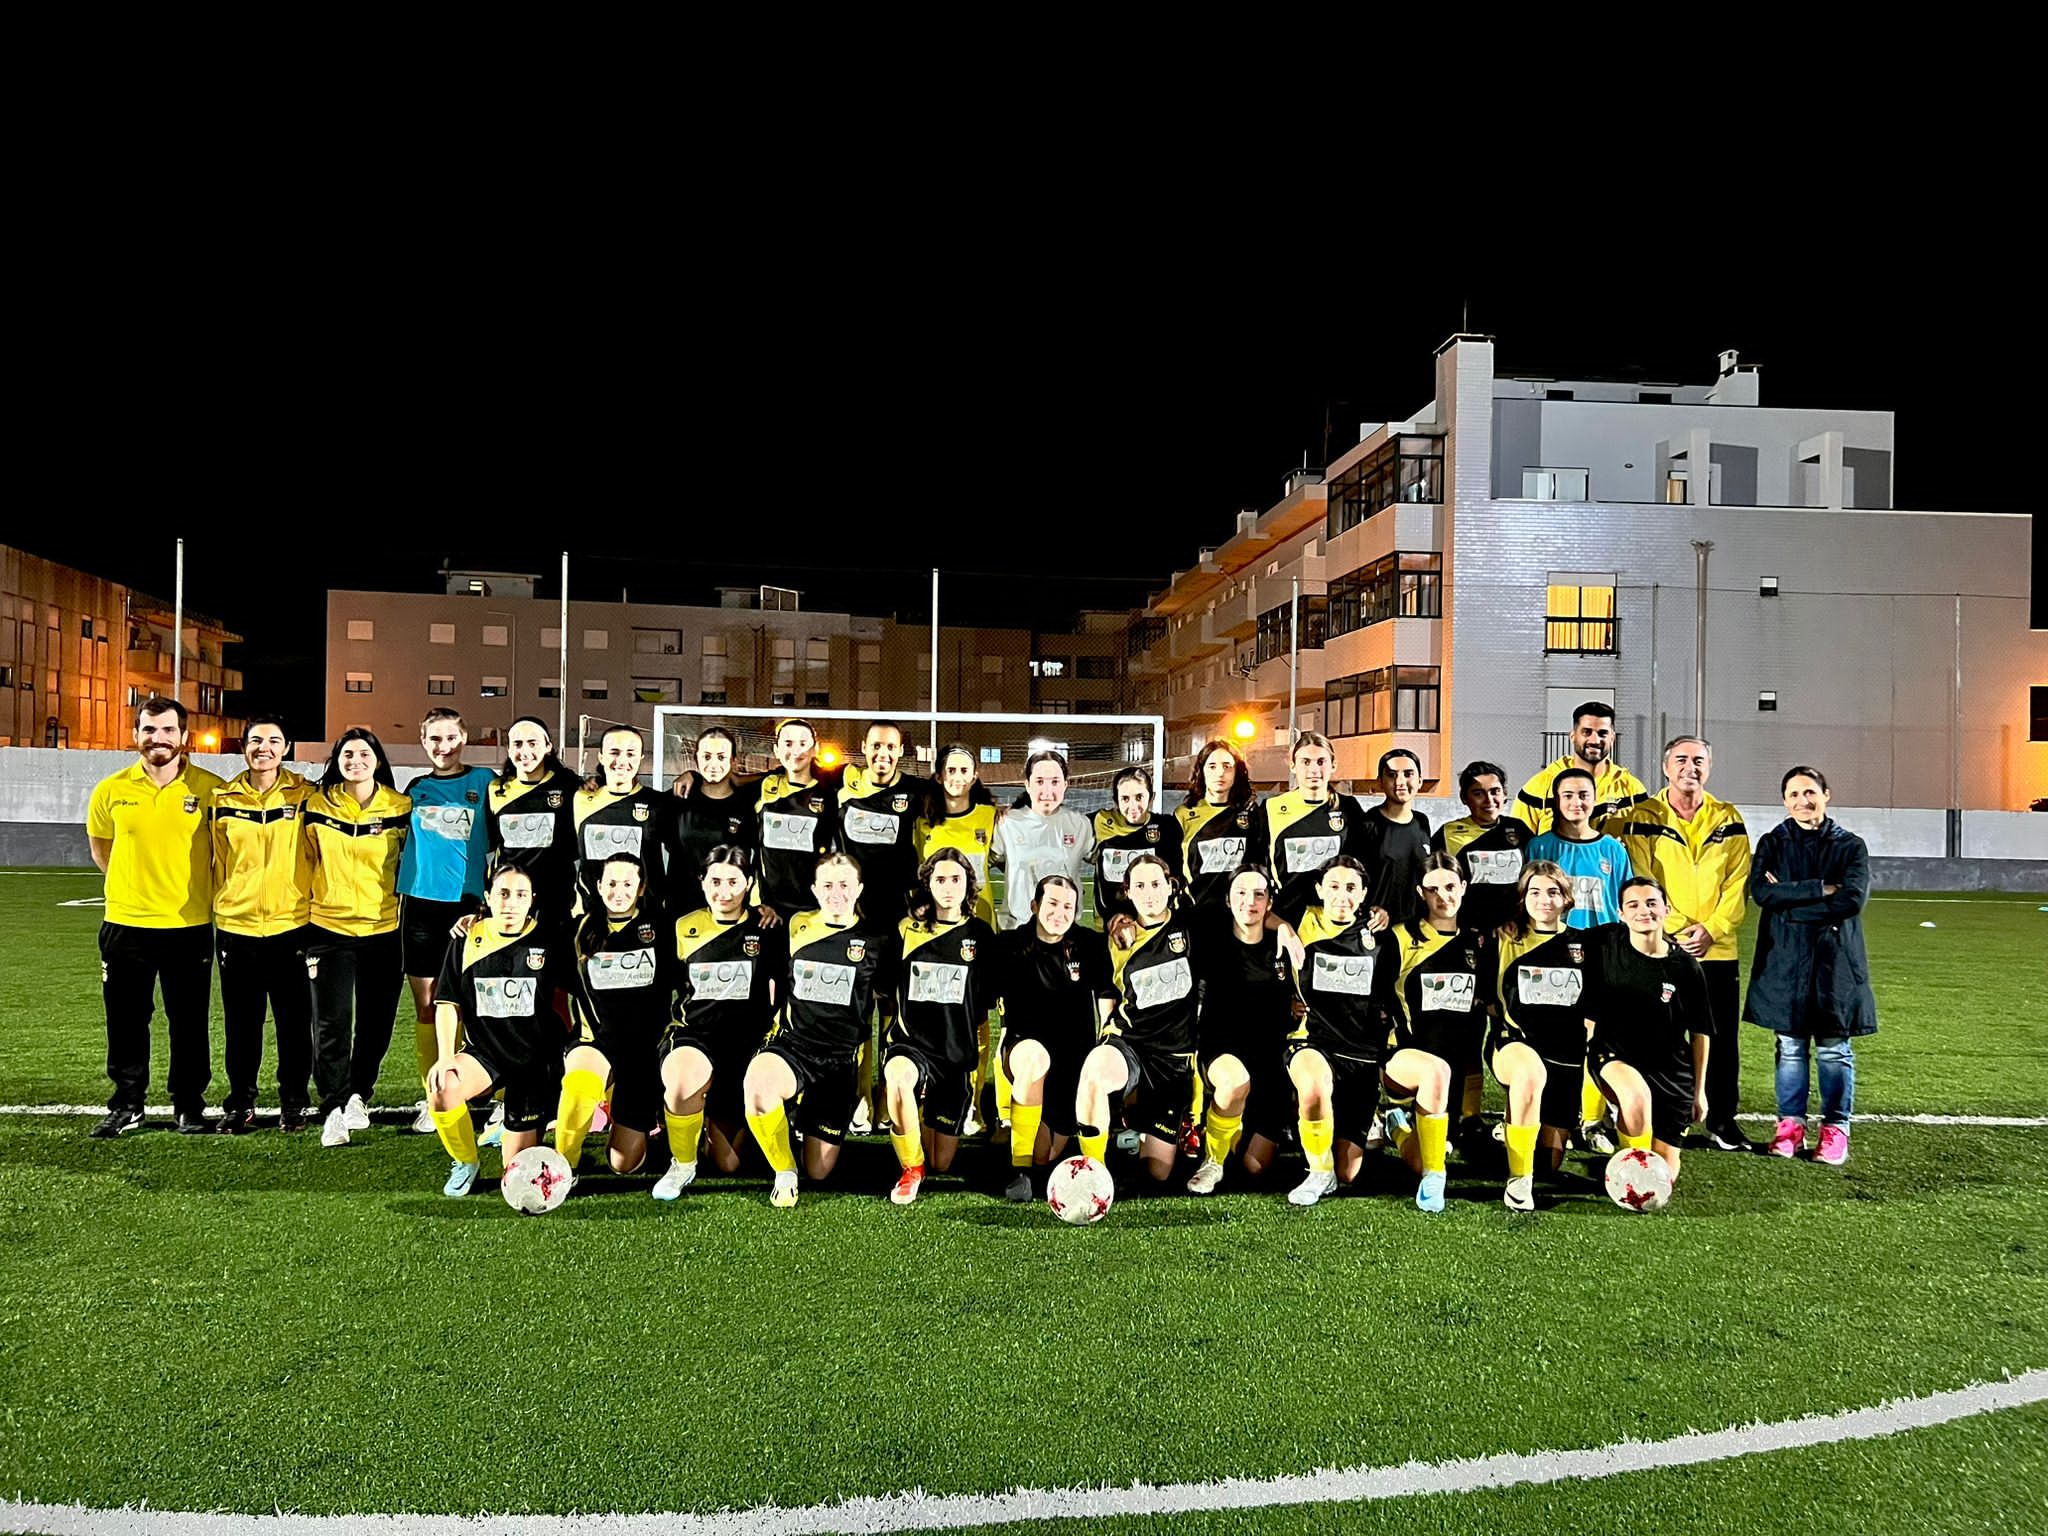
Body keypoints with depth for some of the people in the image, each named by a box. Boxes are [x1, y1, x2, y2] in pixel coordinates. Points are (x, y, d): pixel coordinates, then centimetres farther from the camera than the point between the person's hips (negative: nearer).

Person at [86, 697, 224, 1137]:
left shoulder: (210, 788, -5)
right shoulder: (111, 791, 0)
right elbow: (100, 848, 17)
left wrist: (204, 892, 7)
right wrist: (135, 885, 13)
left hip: (190, 926, -2)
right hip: (125, 924, 2)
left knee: (189, 1024, 6)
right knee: (125, 1022, 9)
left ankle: (190, 1106, 19)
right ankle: (126, 1105, 23)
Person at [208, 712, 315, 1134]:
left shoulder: (303, 795, 1)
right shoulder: (222, 799, 5)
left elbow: (317, 854, 8)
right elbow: (217, 860, 15)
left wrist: (313, 902, 5)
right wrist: (221, 901, 12)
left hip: (291, 924, -1)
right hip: (236, 925, 2)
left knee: (294, 1021, 3)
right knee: (241, 1023, 8)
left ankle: (293, 1103, 17)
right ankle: (241, 1104, 21)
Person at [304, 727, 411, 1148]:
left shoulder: (400, 808, 0)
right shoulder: (316, 806, 2)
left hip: (384, 928, 0)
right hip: (329, 927, 0)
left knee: (376, 1022, 7)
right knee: (331, 1022, -5)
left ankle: (359, 1094, 27)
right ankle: (333, 1109, 4)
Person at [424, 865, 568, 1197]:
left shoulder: (548, 942, -4)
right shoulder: (467, 940, -2)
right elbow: (447, 1004, 0)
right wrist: (446, 1056, -13)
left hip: (535, 1057, -1)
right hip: (483, 1052, 1)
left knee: (517, 1167, -4)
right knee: (441, 1087, -33)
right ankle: (465, 1162, -4)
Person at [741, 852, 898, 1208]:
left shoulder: (877, 940, 3)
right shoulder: (797, 926, 6)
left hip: (841, 1058, 0)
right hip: (792, 1043, 0)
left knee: (819, 1171, 1)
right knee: (757, 1082, -38)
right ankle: (784, 1172, -13)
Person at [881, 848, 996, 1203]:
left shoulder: (980, 934, 3)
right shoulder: (907, 929, 3)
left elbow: (988, 1003, 8)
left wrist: (985, 1060, 6)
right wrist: (889, 1033, 3)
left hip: (958, 1054, 1)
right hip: (911, 1043, -1)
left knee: (941, 1164, 2)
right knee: (898, 1074, -40)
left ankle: (931, 1121, 39)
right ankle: (911, 1169, -18)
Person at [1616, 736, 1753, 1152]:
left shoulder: (1729, 821, 8)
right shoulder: (1643, 818, 0)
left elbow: (1738, 884, 3)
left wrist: (1711, 929, -10)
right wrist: (1676, 930, -14)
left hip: (1718, 949, 2)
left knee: (1721, 1039, 6)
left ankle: (1722, 1121, 19)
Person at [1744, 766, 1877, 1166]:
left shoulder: (1850, 845, 3)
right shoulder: (1773, 843, 7)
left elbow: (1853, 898, -12)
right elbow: (1760, 892, -10)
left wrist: (1789, 900, -11)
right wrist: (1821, 888, -15)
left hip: (1835, 961, -1)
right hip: (1784, 960, 1)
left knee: (1834, 1049, 4)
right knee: (1790, 1047, 7)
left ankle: (1835, 1127, 13)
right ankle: (1790, 1124, 16)